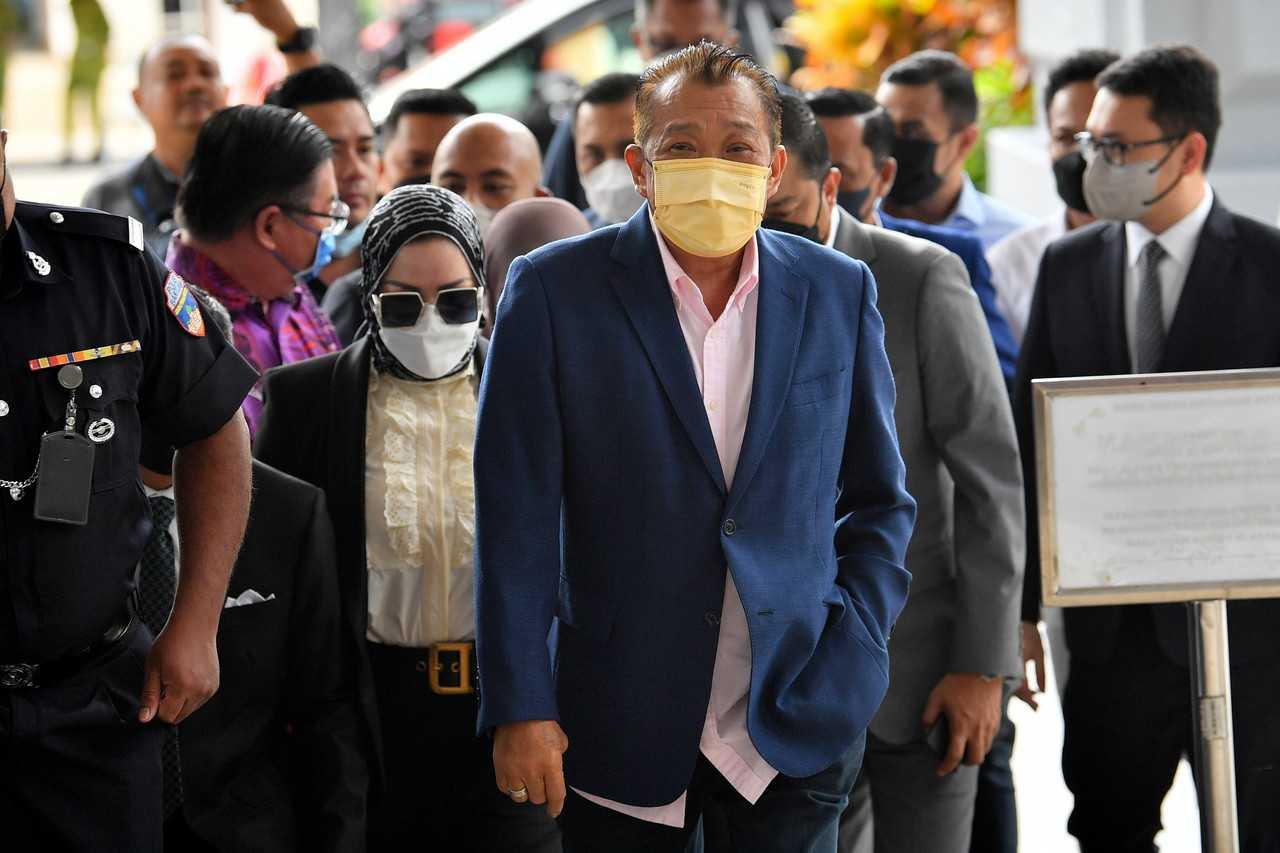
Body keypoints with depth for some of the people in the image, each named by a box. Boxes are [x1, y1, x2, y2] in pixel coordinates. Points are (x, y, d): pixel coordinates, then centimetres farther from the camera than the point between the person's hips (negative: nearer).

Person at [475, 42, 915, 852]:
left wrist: (850, 658, -1)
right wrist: (519, 707, -9)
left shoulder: (838, 292, 5)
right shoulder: (555, 289, -3)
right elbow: (517, 512, -5)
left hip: (795, 727, 2)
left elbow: (879, 501, 12)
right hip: (621, 726, -1)